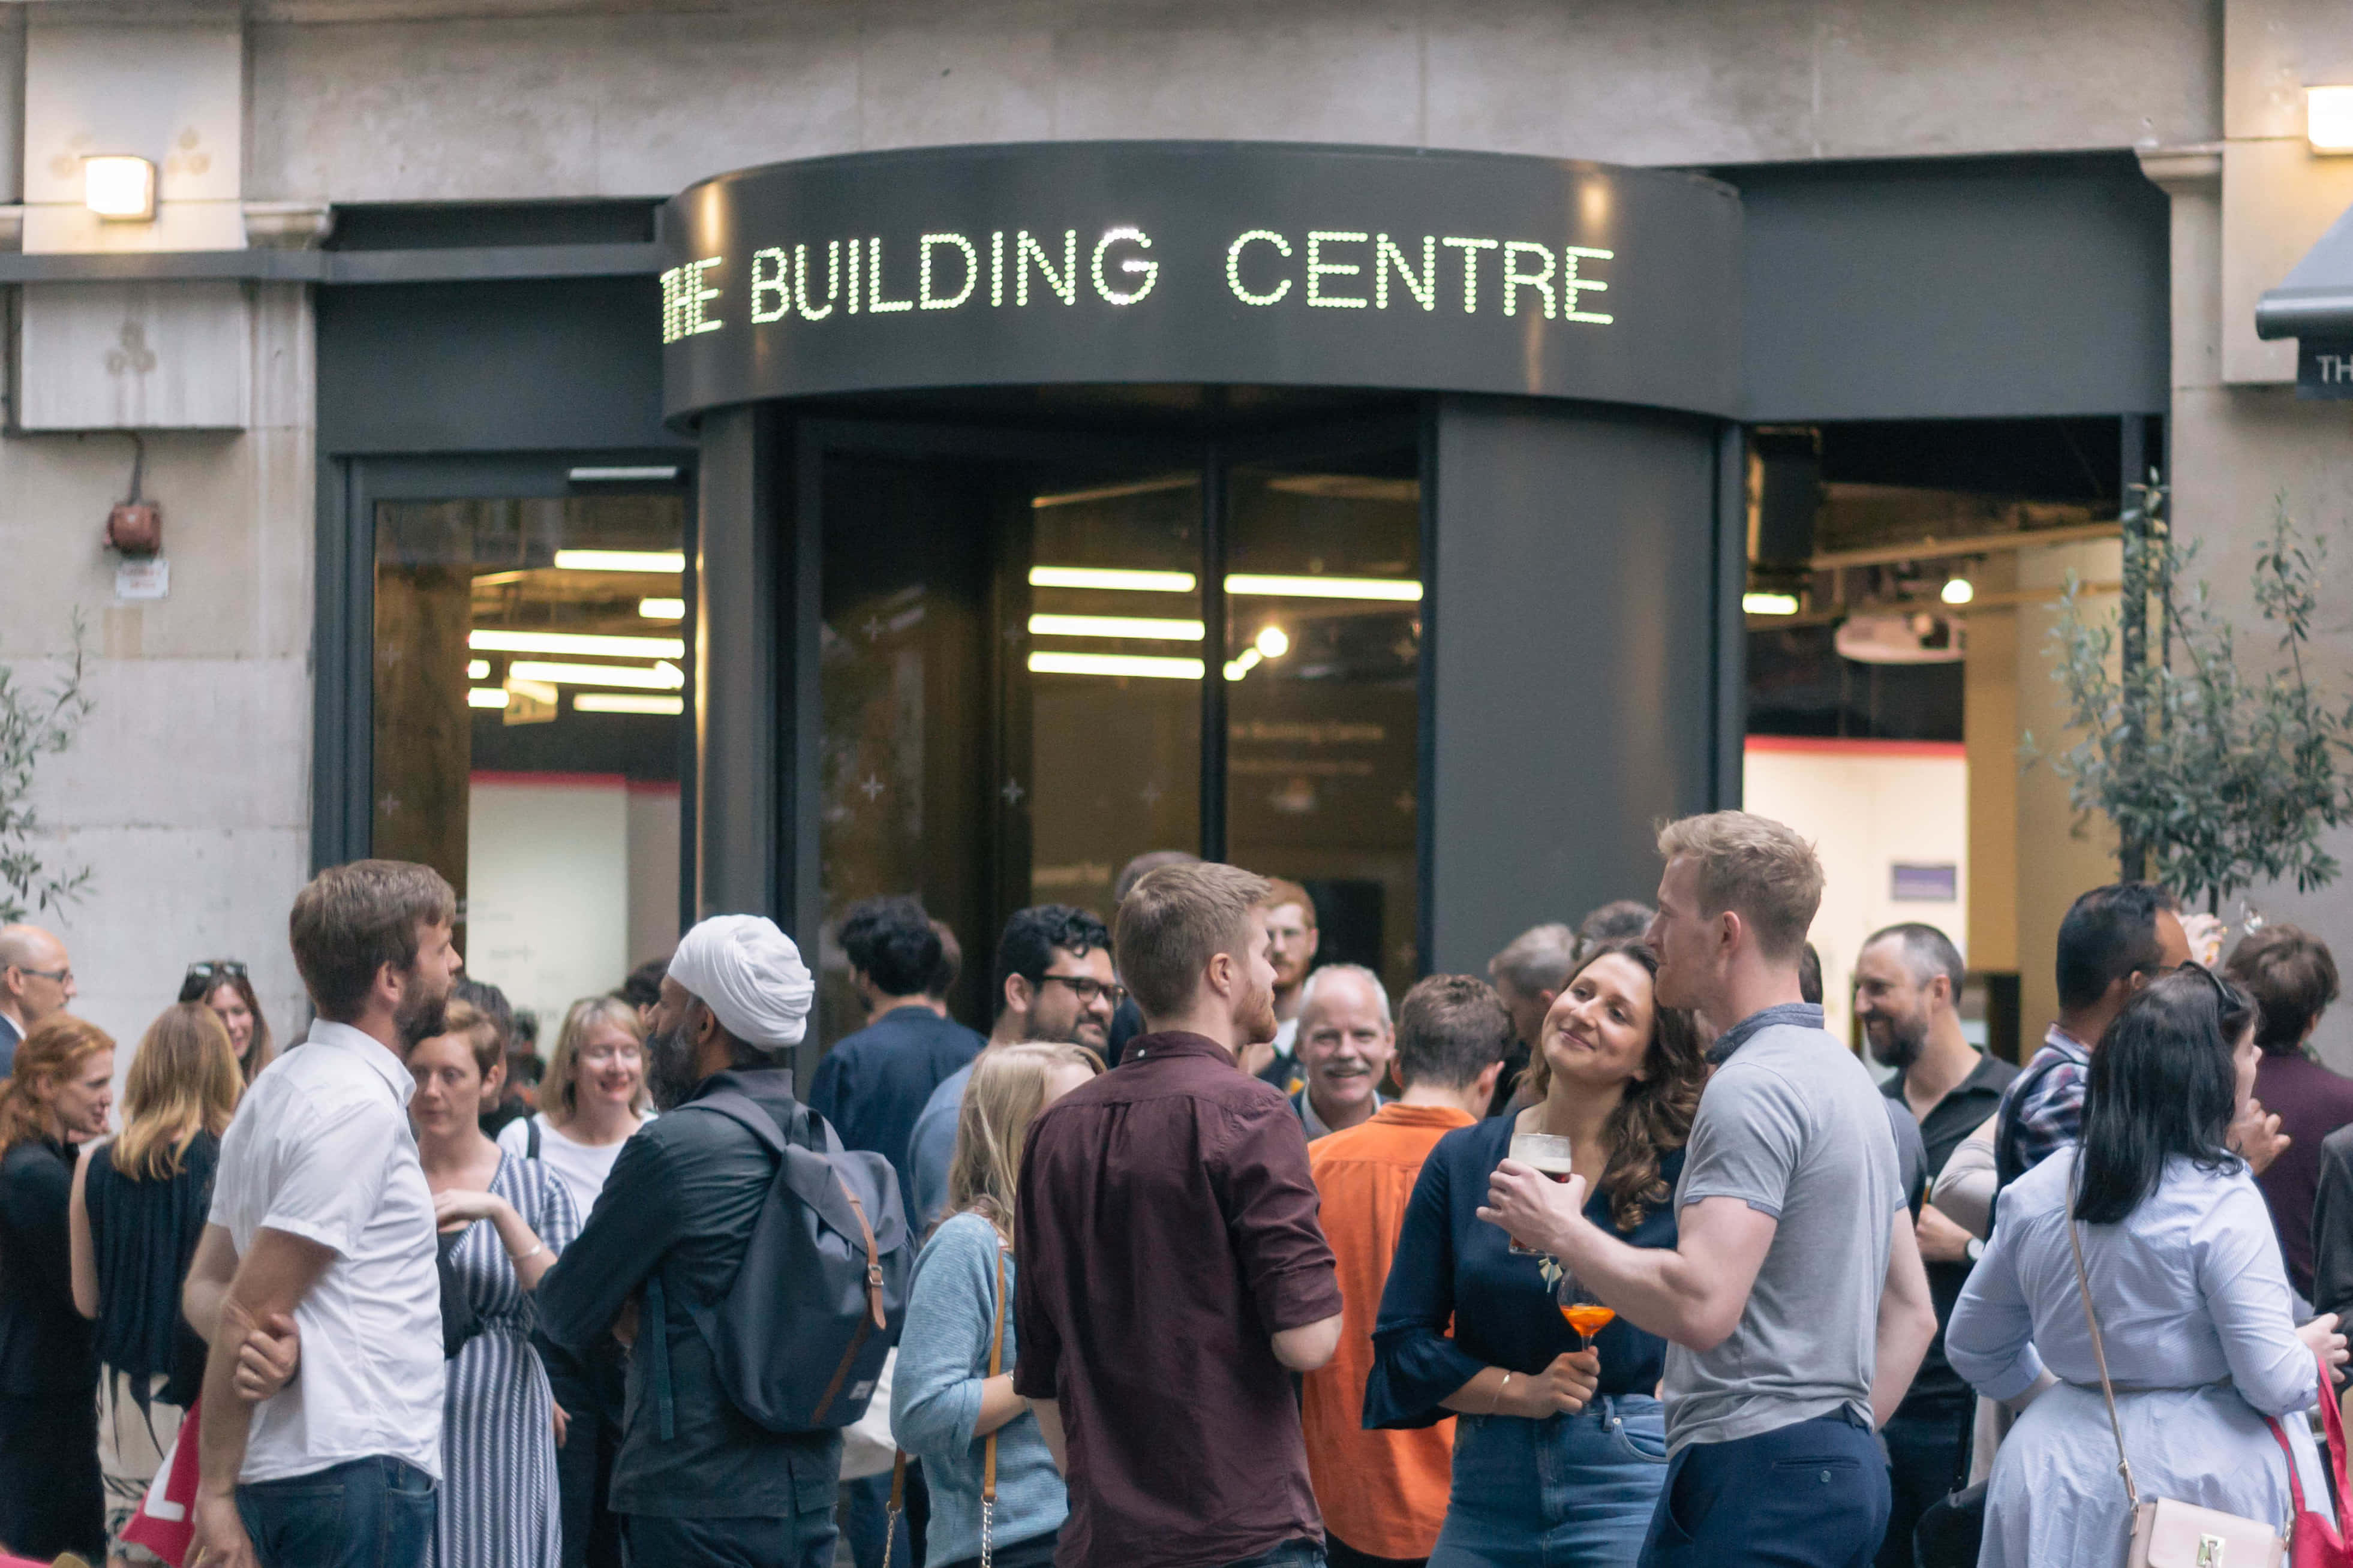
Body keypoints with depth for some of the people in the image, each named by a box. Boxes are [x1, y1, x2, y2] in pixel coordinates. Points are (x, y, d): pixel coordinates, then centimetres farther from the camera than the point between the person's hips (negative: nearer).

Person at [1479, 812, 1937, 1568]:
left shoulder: (1752, 1088, -14)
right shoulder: (1847, 1074, 20)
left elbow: (1700, 1304, -24)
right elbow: (1912, 1311, 23)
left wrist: (1560, 1228, -11)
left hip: (1756, 1470, -10)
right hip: (1847, 1469, 10)